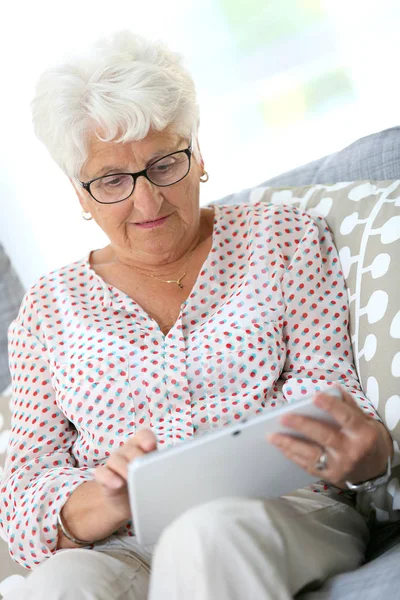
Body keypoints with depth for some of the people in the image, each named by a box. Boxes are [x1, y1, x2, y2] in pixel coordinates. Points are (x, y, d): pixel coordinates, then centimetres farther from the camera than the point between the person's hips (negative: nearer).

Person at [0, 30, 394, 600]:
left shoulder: (285, 238, 13)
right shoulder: (49, 307, 15)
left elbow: (326, 393, 3)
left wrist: (362, 453, -23)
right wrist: (104, 504, -17)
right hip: (125, 549, 2)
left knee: (209, 535, -37)